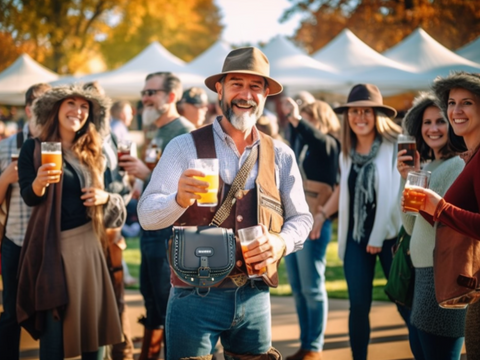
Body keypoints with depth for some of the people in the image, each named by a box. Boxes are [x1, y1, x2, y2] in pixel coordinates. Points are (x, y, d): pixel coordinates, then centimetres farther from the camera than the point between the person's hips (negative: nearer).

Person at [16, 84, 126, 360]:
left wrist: (105, 197, -4)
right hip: (54, 245, -5)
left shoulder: (92, 154, 12)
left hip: (88, 243, 5)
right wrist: (39, 182, -33)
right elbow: (28, 197, -12)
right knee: (54, 324, -4)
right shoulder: (35, 148, -3)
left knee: (94, 318, 8)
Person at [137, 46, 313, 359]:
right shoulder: (185, 147, -4)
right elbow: (147, 215, -10)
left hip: (255, 298, 3)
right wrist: (180, 199, -30)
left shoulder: (280, 155, 6)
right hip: (196, 296, -3)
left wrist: (281, 243, -10)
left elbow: (301, 217, 11)